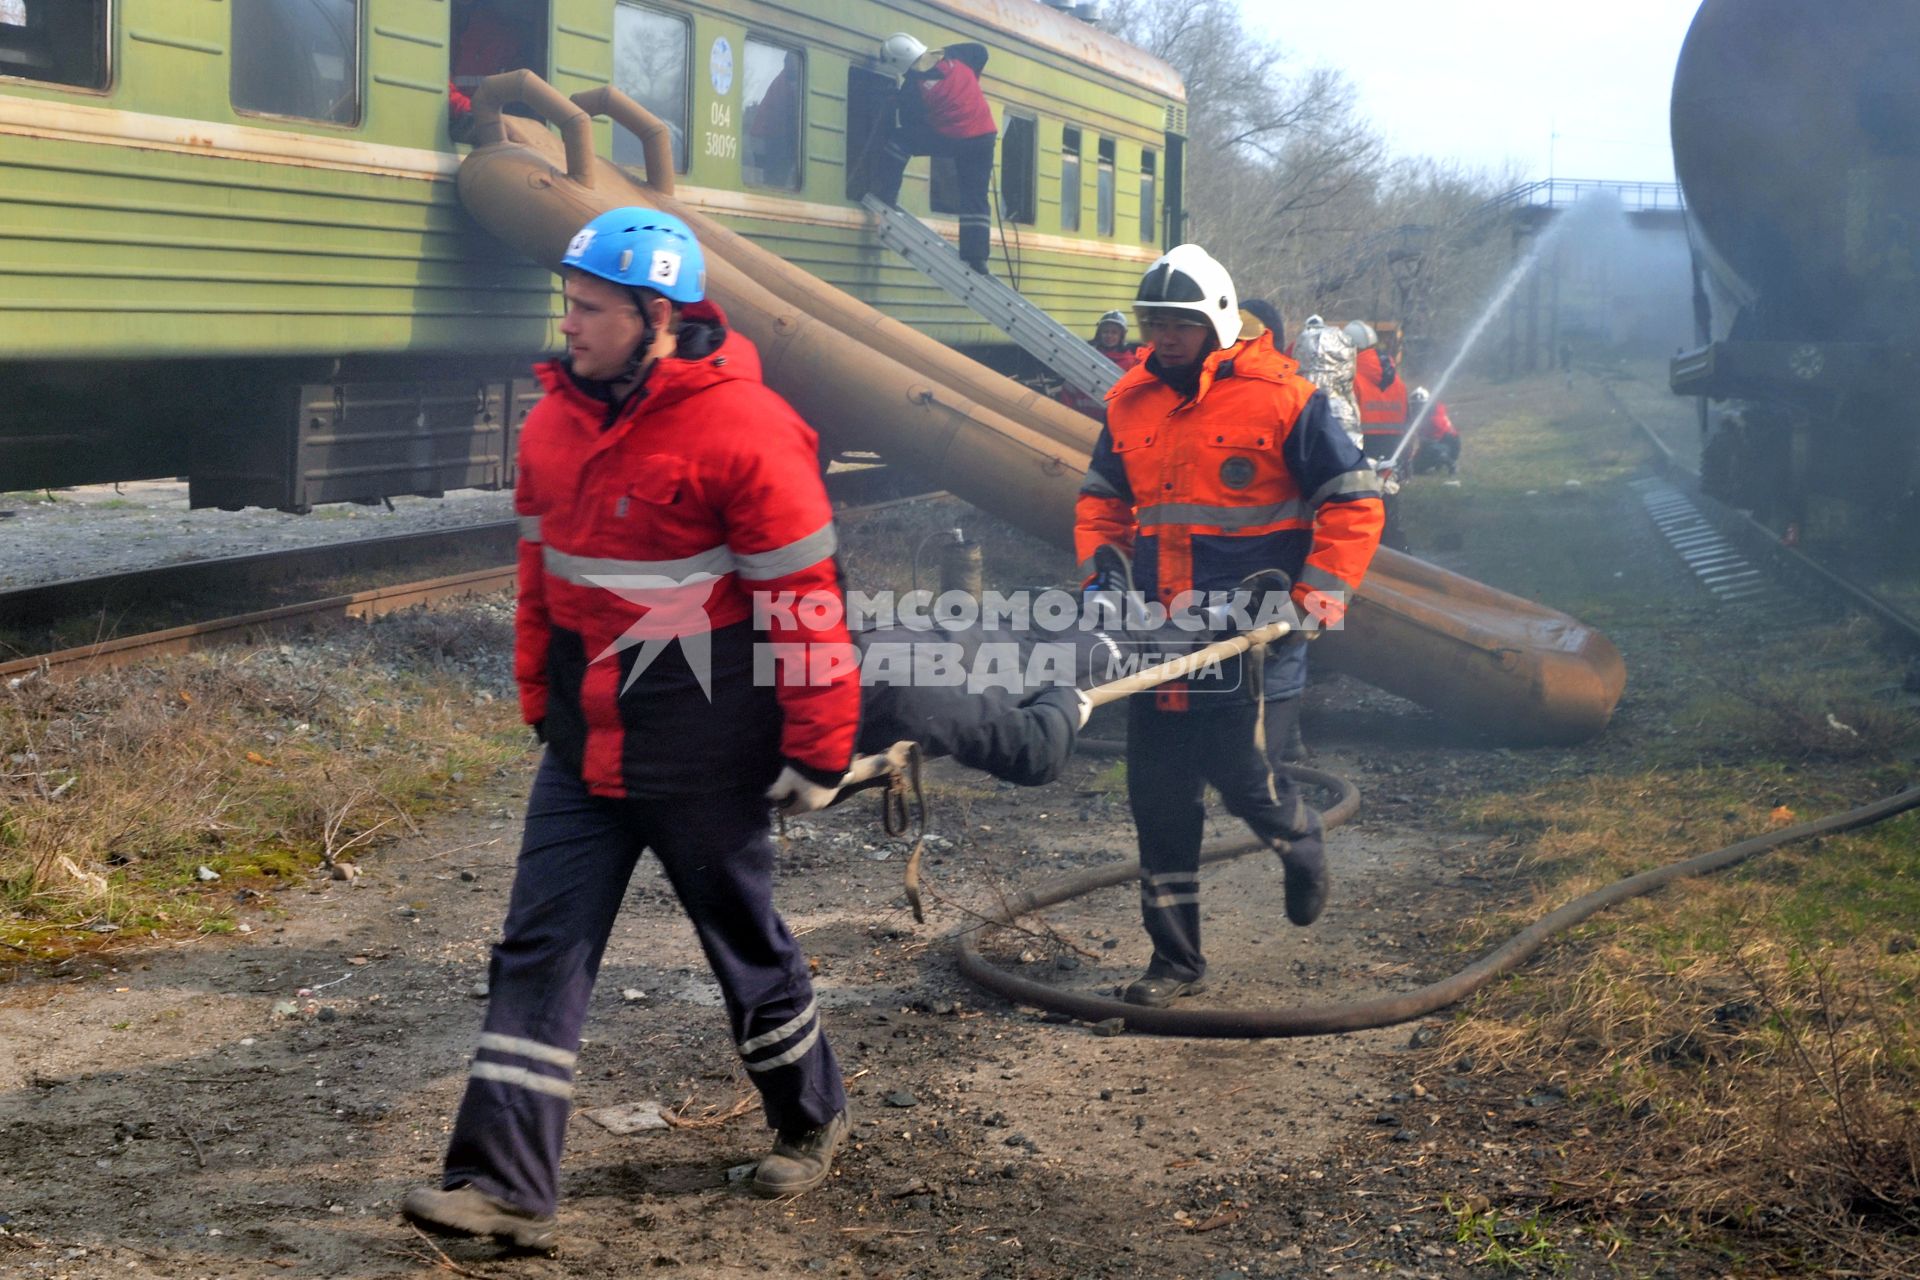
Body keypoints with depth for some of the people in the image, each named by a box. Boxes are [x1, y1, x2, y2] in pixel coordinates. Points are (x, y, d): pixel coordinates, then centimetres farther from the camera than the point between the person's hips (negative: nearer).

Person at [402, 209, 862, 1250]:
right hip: (587, 738, 6)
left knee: (744, 938, 12)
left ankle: (809, 1118, 36)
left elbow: (802, 601, -16)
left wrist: (817, 752, -14)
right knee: (540, 949, -1)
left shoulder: (744, 431, -19)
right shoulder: (556, 420, 4)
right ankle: (505, 1185, 0)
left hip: (703, 751, -6)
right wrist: (538, 700, 17)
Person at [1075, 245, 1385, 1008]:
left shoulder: (1281, 398, -6)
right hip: (1159, 629, 5)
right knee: (1158, 792, 4)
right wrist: (1099, 565, 6)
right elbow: (1103, 498, 22)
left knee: (1228, 760, -10)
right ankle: (1175, 959, 15)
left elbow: (1353, 502, -3)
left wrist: (1323, 587, -12)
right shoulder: (1130, 402, 9)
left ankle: (1298, 837, 28)